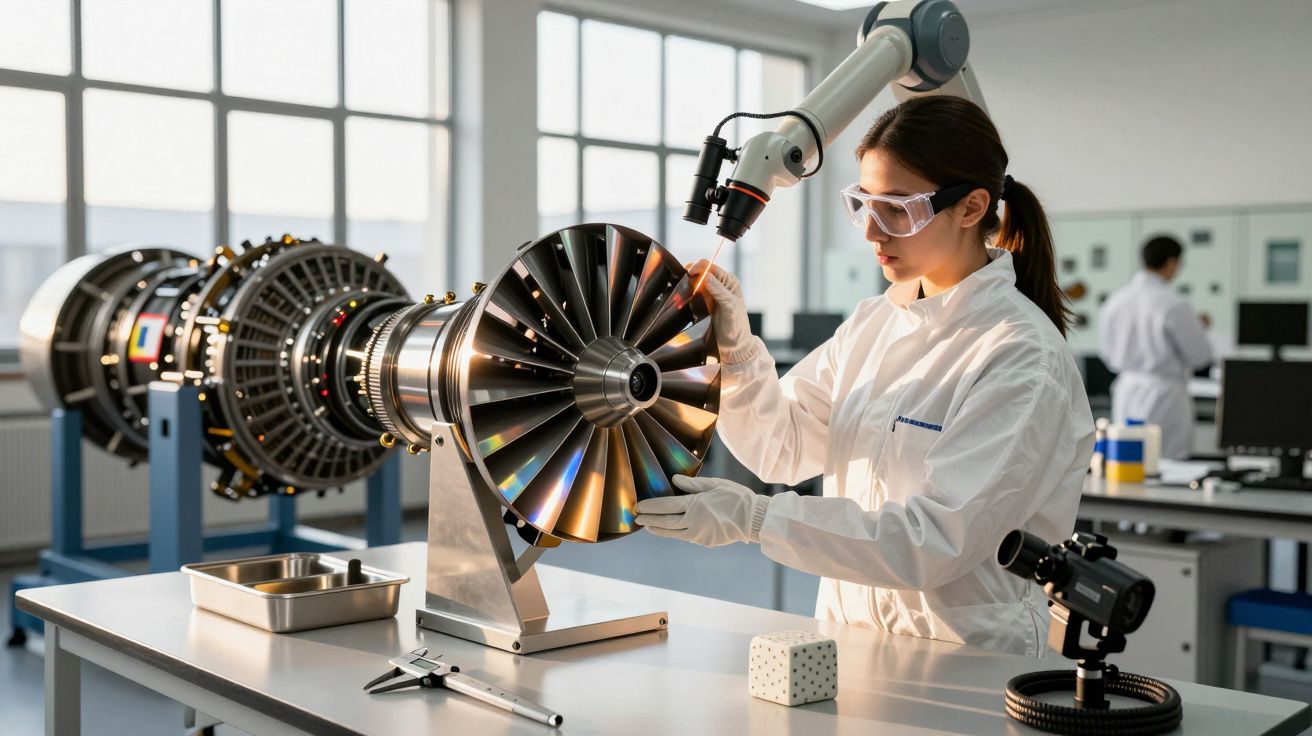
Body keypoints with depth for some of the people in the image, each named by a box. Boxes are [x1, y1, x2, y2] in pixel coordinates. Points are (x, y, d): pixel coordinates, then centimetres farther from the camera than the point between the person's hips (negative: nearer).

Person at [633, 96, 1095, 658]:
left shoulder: (1023, 358, -14)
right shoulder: (873, 323, 9)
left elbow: (941, 540, -20)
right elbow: (783, 446, 6)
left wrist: (756, 518, -23)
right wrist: (735, 348, -10)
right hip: (850, 644, 6)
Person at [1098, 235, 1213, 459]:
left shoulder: (1115, 300, 1)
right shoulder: (1174, 305, -16)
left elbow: (1106, 353, 10)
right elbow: (1199, 356, -7)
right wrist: (1197, 327, 11)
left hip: (1126, 392, 6)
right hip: (1163, 395, -6)